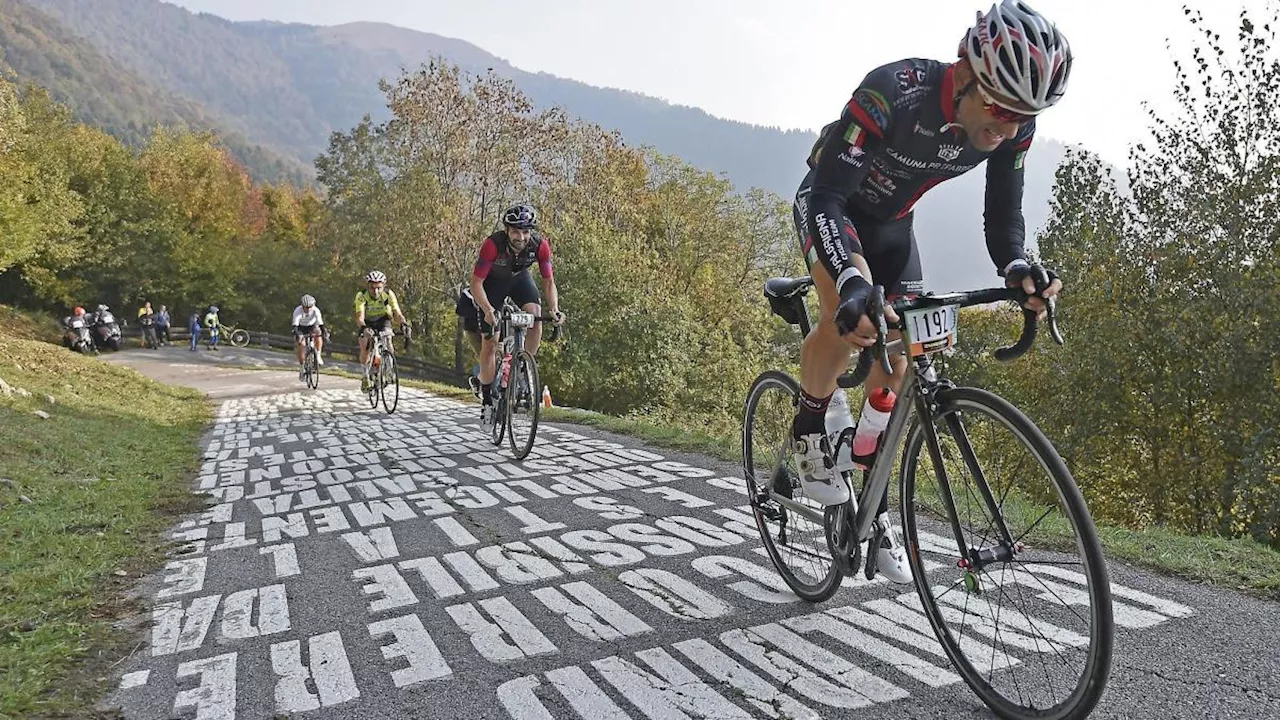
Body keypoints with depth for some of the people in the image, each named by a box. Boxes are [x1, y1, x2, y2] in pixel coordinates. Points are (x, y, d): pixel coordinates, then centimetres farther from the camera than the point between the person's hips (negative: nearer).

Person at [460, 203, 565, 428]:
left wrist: (554, 309, -36)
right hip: (492, 282, -2)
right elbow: (476, 283, -32)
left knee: (535, 317, -26)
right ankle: (487, 401, 5)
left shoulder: (540, 244, -28)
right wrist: (488, 309, -47)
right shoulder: (493, 244, -36)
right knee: (490, 342, -6)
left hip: (519, 278, 2)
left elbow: (549, 282, -20)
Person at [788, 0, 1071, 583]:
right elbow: (824, 197, -40)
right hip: (829, 206, -5)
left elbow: (1003, 216, -14)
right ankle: (808, 432, -6)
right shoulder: (892, 93, -38)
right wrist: (853, 283, -57)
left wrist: (1017, 269, -37)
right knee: (850, 315, -34)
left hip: (891, 223, 5)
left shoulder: (1013, 125, -21)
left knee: (896, 367, 0)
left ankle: (875, 509, 16)